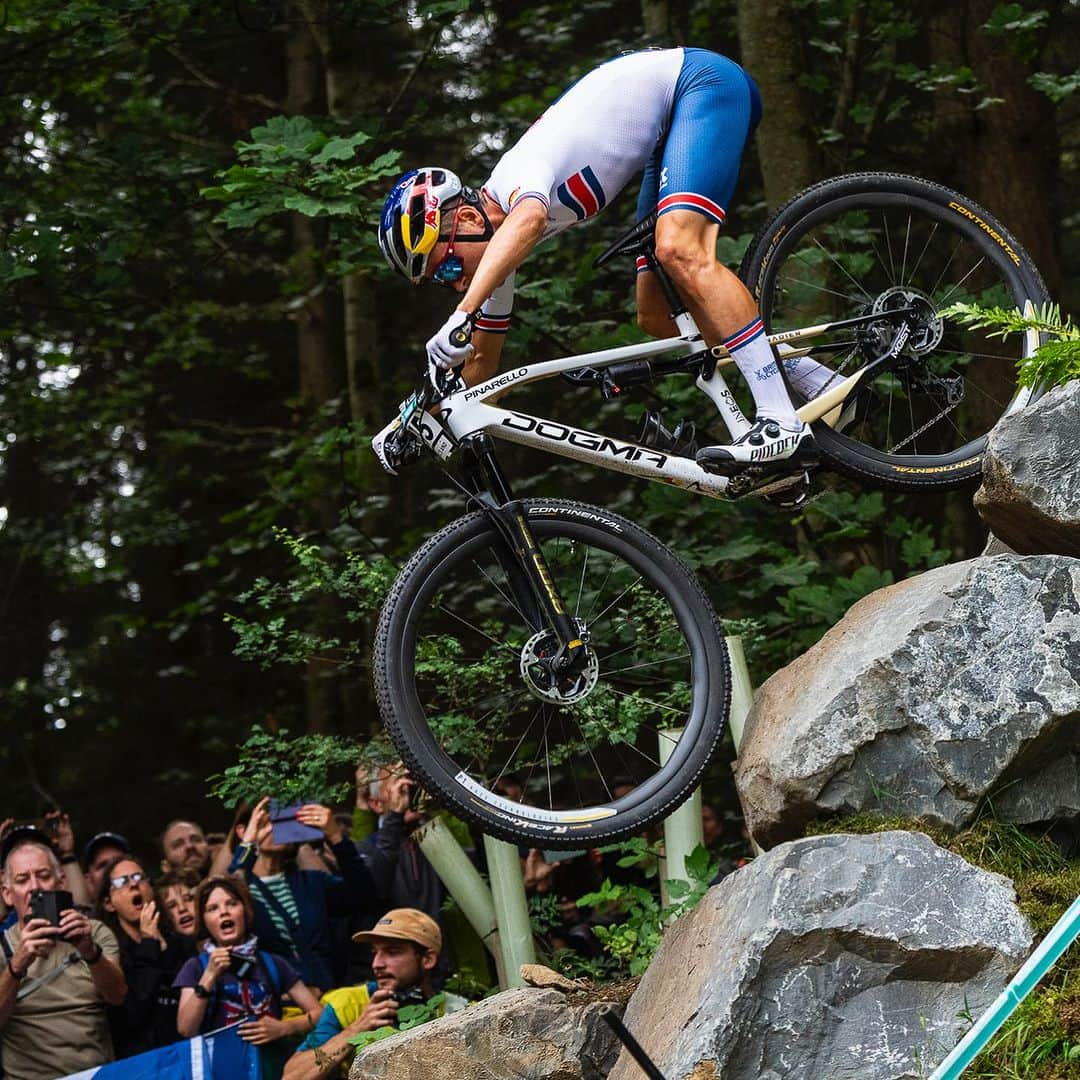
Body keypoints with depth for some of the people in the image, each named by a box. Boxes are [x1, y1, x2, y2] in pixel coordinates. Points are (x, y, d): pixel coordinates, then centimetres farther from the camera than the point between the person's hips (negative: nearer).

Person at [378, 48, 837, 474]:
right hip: (673, 122, 9)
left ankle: (782, 423, -36)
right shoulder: (498, 239, 1)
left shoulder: (517, 173, -27)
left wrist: (461, 315, -60)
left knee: (679, 253, -29)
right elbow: (483, 358, 13)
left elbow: (528, 218, -53)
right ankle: (825, 388, 1)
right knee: (658, 317, 0)